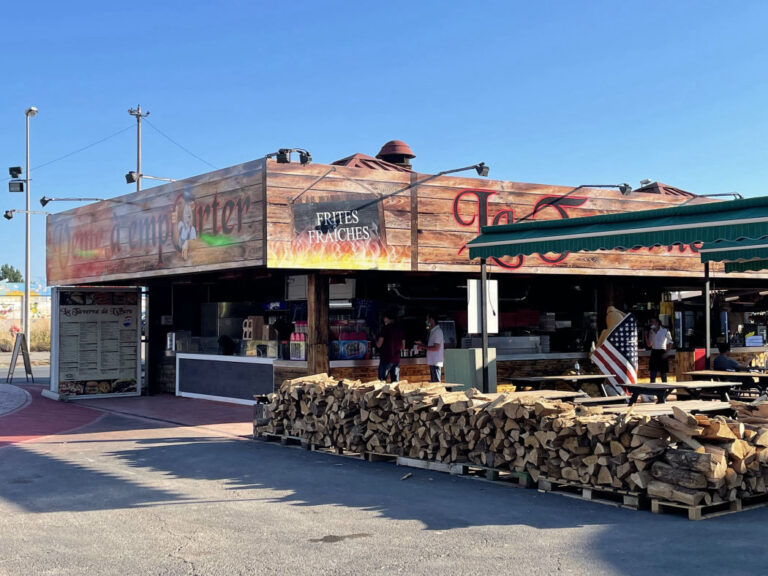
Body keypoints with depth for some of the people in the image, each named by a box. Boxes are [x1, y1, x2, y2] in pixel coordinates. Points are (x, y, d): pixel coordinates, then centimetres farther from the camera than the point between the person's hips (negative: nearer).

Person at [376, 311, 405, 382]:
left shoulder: (385, 328, -8)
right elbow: (403, 346, 13)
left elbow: (379, 345, -9)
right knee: (395, 382, 8)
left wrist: (376, 339, 11)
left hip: (386, 359, -6)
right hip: (396, 359, 6)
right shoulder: (399, 329, 8)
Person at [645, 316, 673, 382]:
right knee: (652, 375, 1)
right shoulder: (651, 332, 9)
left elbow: (670, 343, 0)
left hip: (662, 352, -4)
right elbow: (649, 345, 11)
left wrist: (666, 352, -12)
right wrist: (646, 336, -4)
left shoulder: (665, 331, -4)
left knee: (663, 374, 2)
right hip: (654, 353, 4)